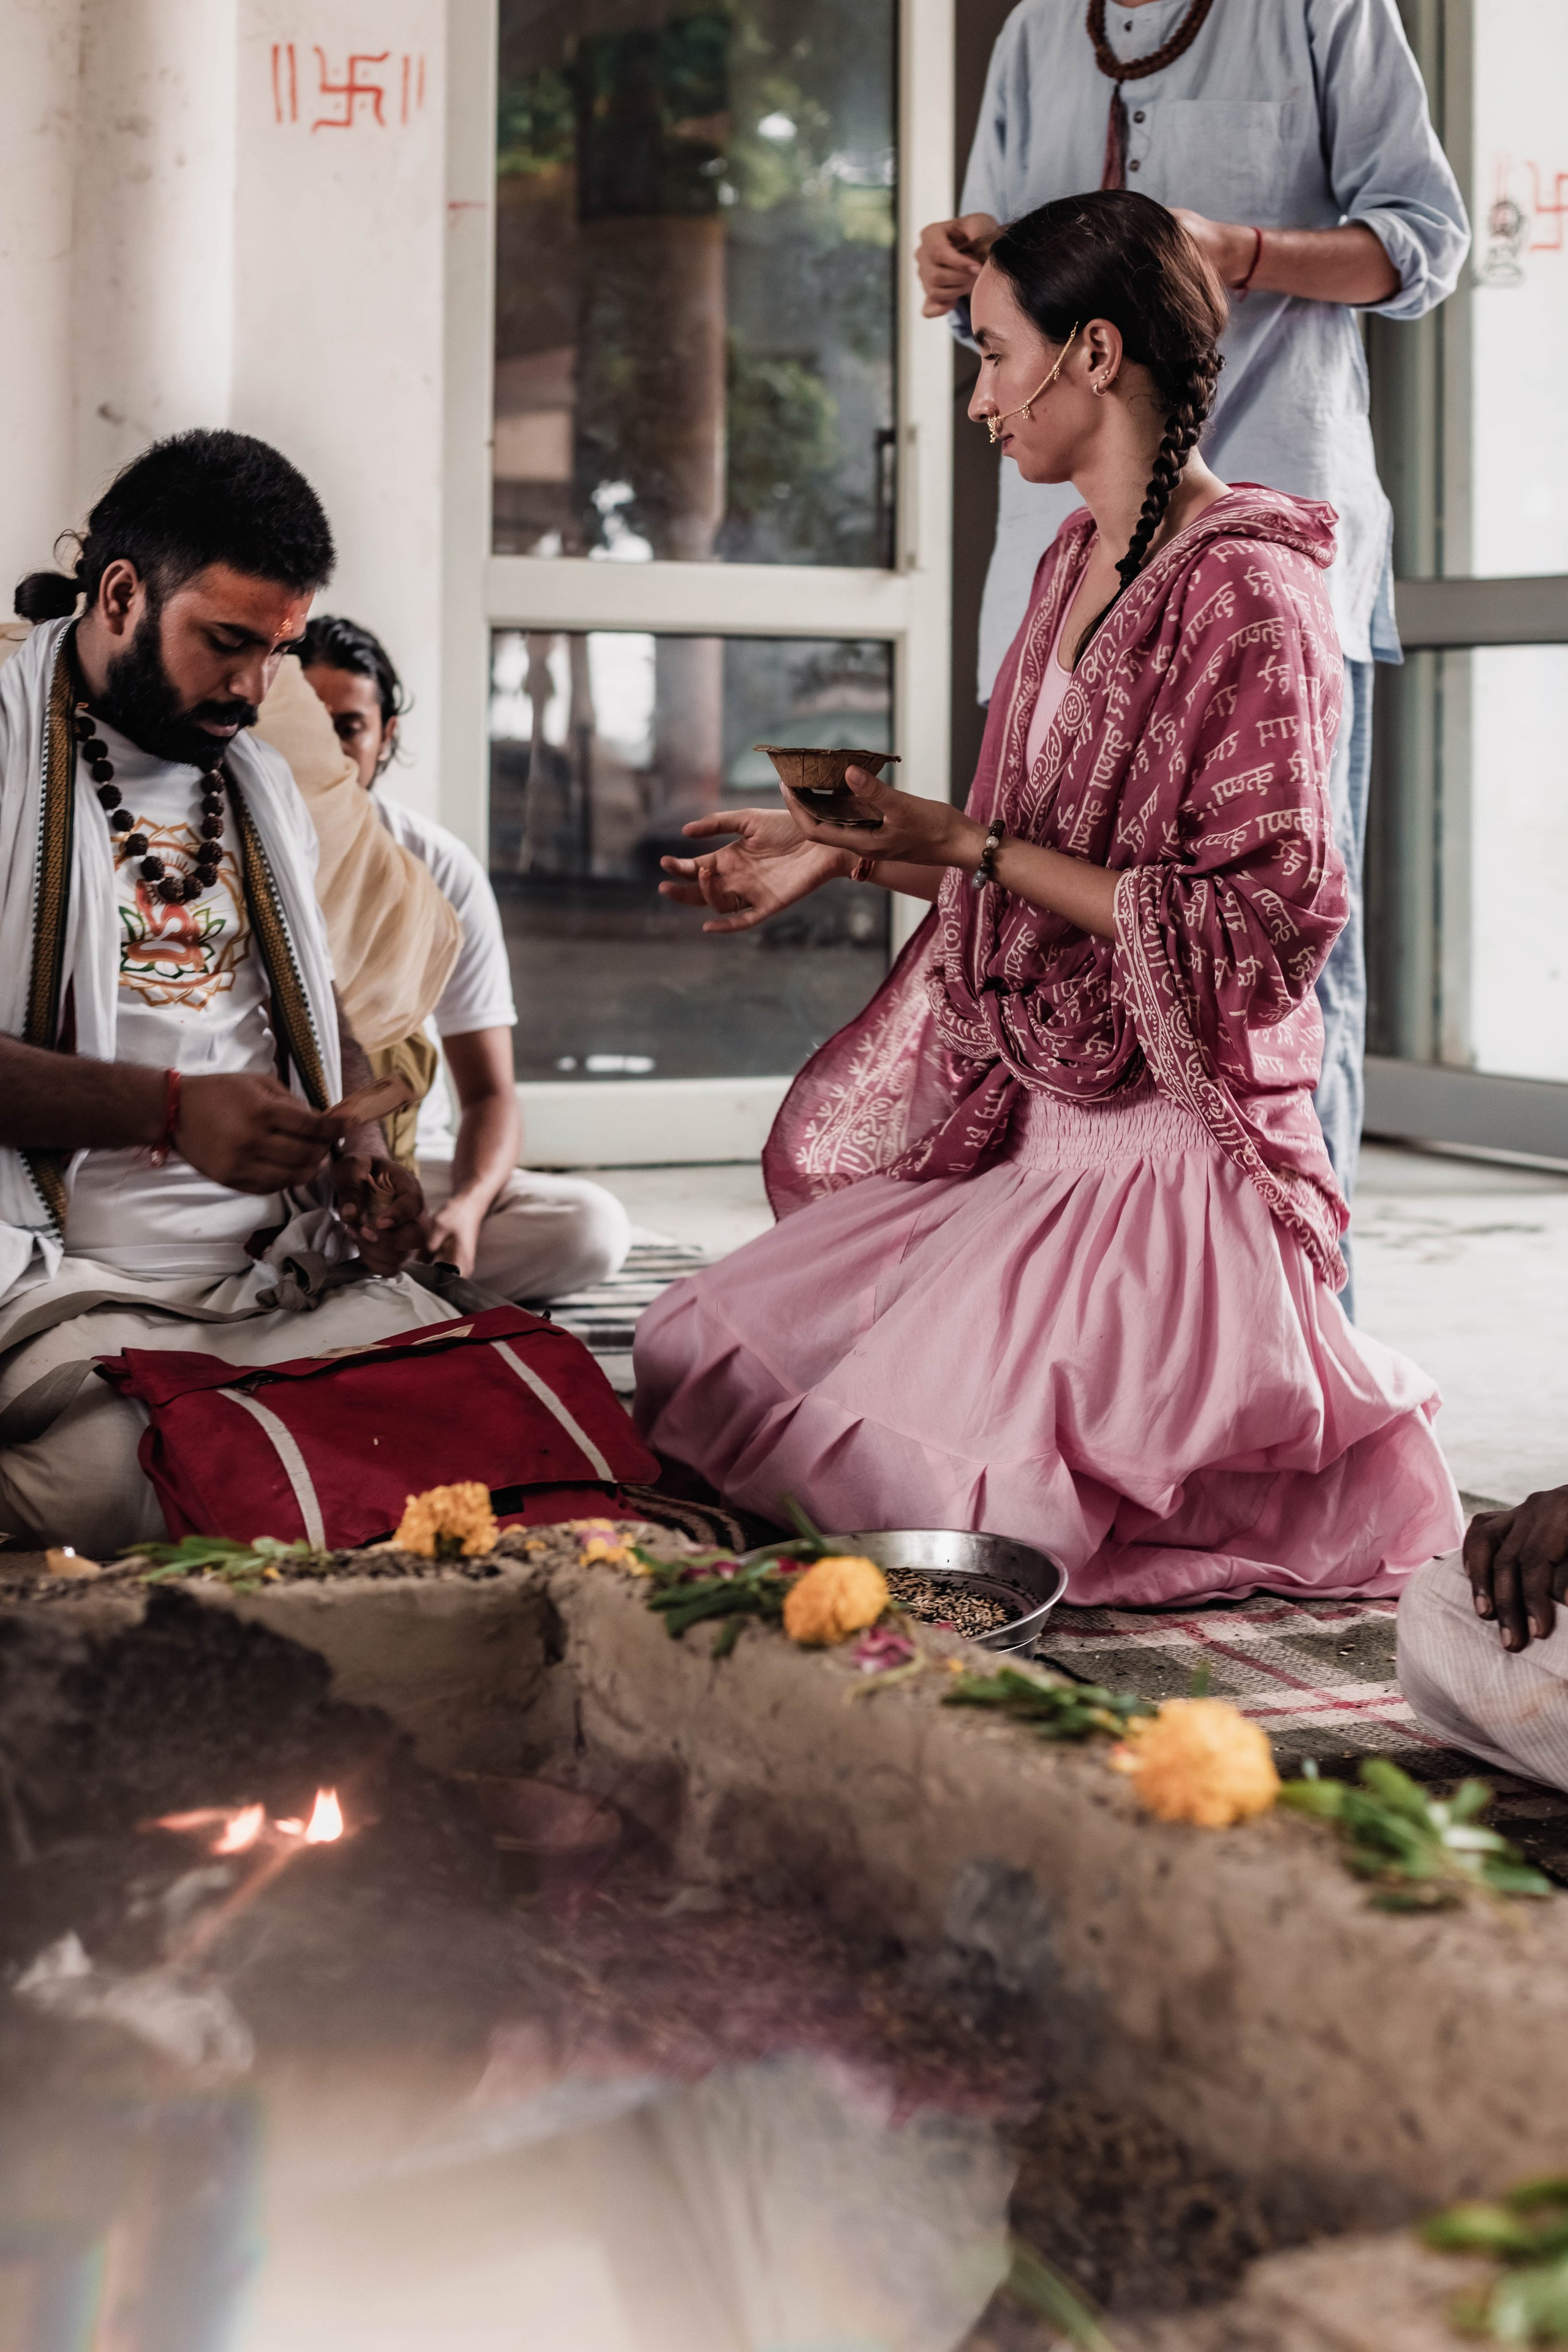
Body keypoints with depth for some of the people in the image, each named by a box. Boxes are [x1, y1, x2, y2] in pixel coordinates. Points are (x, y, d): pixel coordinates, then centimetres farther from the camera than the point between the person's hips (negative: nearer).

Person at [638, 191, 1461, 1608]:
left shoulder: (1246, 589, -16)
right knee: (700, 1355, 2)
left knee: (904, 1483, -19)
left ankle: (1335, 1445, 4)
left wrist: (973, 849, -18)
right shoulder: (1079, 562, 12)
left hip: (1164, 1145, -9)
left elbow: (1262, 923, -21)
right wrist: (850, 855, 19)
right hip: (1022, 1121, 9)